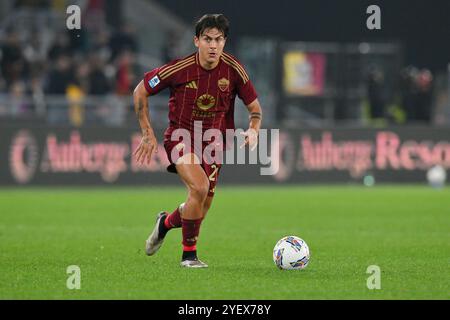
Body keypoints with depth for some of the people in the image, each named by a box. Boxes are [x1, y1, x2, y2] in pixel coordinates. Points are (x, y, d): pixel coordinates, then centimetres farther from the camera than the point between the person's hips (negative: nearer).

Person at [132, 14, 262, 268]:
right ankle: (189, 254, -11)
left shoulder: (233, 70, -9)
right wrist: (148, 133, -5)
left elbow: (255, 107, 3)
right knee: (200, 187, -29)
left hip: (213, 142, 4)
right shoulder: (179, 69, -16)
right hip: (181, 136, -4)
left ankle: (166, 222, 42)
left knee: (202, 209, 5)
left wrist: (254, 130, -17)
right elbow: (140, 92, -3)